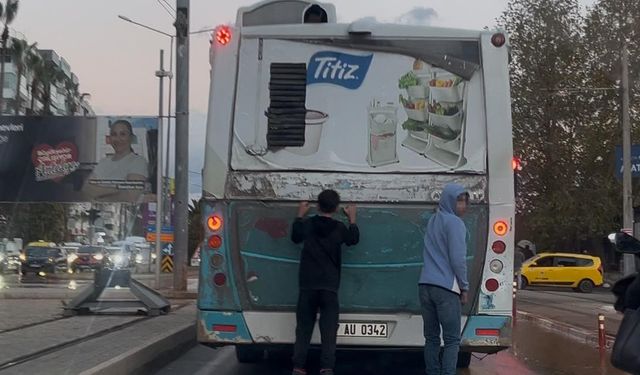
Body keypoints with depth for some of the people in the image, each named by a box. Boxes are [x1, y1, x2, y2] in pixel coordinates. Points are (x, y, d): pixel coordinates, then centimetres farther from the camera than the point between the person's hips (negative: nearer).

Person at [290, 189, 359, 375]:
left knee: (304, 328, 7)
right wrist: (352, 219, 28)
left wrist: (300, 216, 30)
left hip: (307, 285, 1)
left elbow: (295, 237, 21)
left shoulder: (307, 224, 1)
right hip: (330, 286, -1)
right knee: (329, 329, 0)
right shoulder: (339, 228, -2)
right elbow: (354, 239, 18)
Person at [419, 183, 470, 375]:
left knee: (431, 338, 10)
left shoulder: (432, 221, 17)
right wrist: (464, 287, -3)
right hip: (445, 287, -7)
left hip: (426, 285, 7)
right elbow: (458, 259, -12)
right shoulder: (454, 223, -8)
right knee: (452, 340, -4)